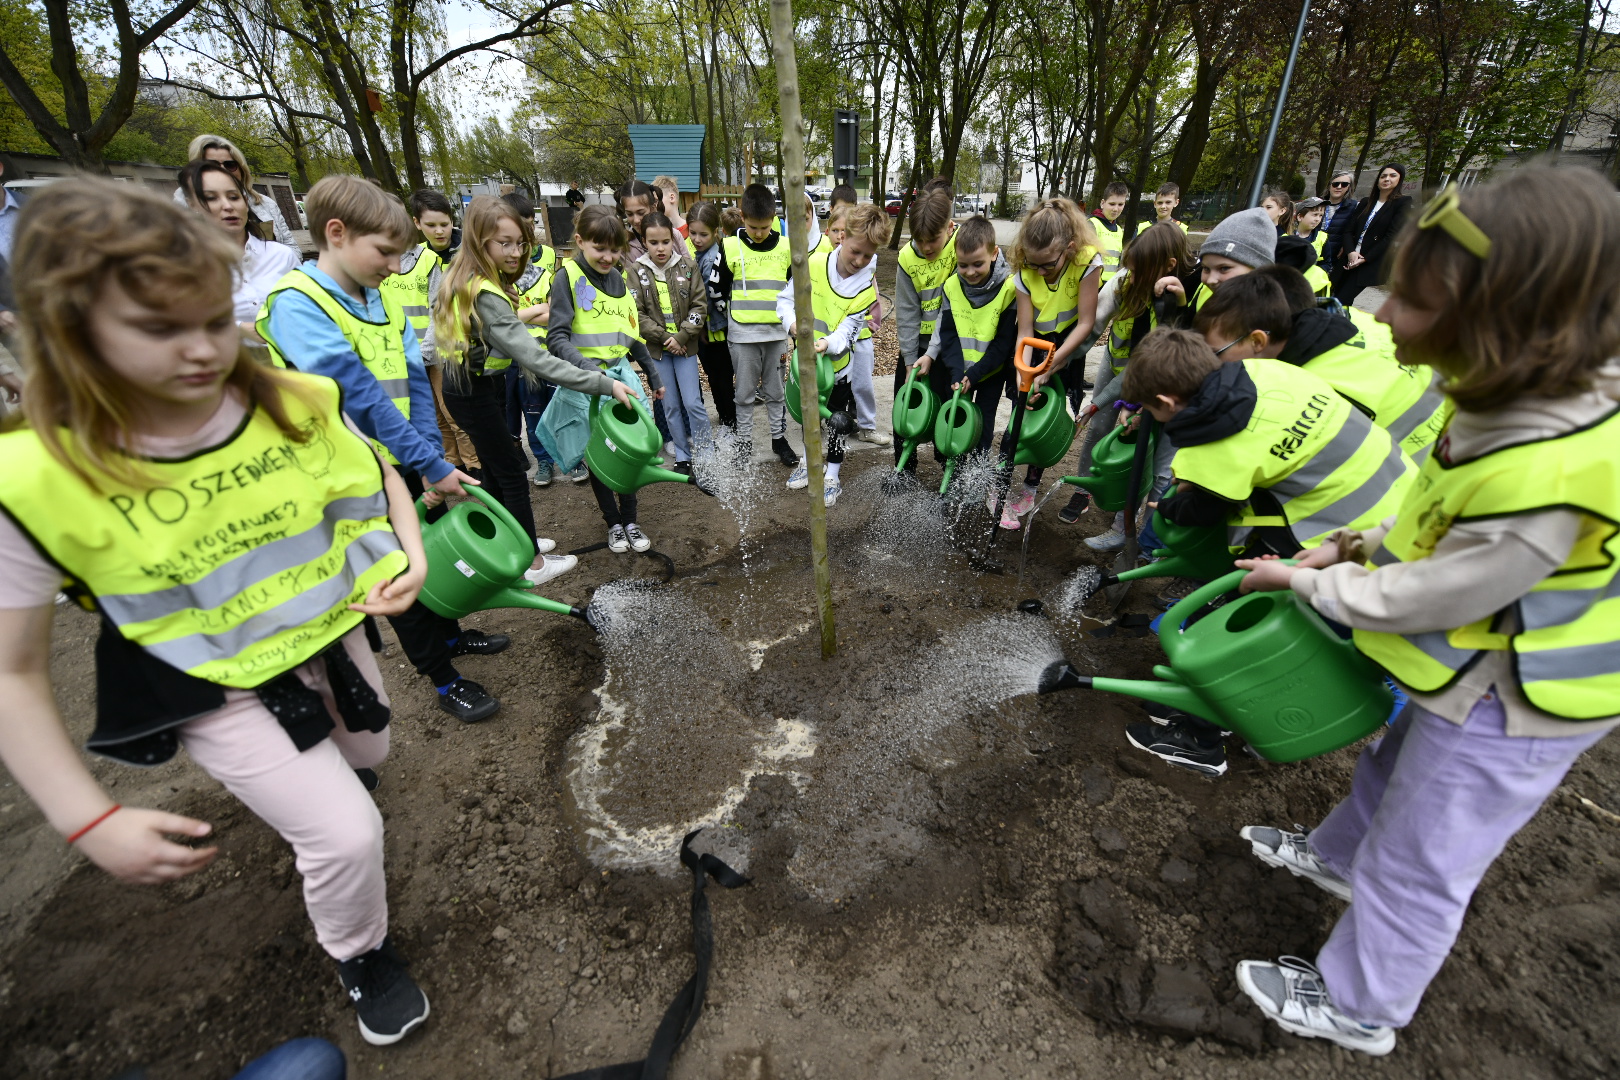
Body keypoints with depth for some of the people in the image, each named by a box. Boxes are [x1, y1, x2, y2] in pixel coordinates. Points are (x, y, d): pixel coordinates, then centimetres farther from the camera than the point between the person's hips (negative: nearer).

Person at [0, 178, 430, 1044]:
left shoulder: (296, 404, -17)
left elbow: (377, 478, 2)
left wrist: (409, 554, -17)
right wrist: (90, 822, -18)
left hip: (332, 639, 4)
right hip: (217, 691, -3)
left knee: (367, 755, 29)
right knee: (347, 835, -7)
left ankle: (292, 766, 69)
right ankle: (359, 957, 29)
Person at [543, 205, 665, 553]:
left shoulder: (616, 278, 8)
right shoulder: (568, 278, -9)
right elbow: (557, 339, -20)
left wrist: (653, 374, 22)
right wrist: (599, 378, -33)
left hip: (620, 374, 5)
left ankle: (630, 521, 22)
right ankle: (613, 524, 24)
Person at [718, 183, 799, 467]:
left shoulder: (786, 247, 3)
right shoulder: (730, 247, -3)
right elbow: (722, 289, 6)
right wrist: (744, 308, 3)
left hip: (777, 332, 2)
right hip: (742, 334, -1)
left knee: (775, 390, 11)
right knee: (745, 393, 6)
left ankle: (779, 438, 24)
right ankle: (744, 442, 17)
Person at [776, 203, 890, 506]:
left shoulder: (866, 288, -14)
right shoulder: (814, 265, -13)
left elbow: (847, 330, -20)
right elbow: (785, 298, -6)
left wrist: (828, 343, -42)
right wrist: (793, 322, -27)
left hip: (837, 364, -2)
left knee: (837, 422, 5)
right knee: (808, 414, 20)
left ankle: (831, 478, 23)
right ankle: (809, 463, 42)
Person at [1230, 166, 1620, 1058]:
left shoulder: (1546, 472, -38)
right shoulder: (1544, 387, -10)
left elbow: (1421, 600, -26)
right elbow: (1452, 514, 6)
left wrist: (1306, 582, -13)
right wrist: (1366, 542, 0)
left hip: (1504, 710, -8)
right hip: (1486, 673, 8)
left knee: (1415, 866, 12)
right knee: (1393, 771, 31)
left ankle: (1355, 1006, 37)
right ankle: (1337, 857, 59)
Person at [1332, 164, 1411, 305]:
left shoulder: (1403, 203, 2)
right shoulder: (1366, 202, 17)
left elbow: (1391, 237, -8)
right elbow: (1349, 229, 8)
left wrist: (1364, 259, -13)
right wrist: (1350, 252, -10)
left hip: (1370, 264, -5)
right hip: (1348, 260, 5)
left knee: (1341, 302, -15)